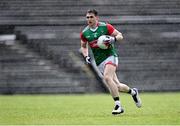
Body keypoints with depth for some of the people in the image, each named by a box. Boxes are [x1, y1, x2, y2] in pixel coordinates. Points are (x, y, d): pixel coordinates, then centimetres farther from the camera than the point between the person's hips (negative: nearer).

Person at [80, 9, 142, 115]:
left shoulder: (105, 27, -4)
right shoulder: (84, 33, 6)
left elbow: (120, 36, 1)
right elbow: (83, 46, 21)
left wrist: (113, 39, -20)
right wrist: (86, 56, 3)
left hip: (110, 56, -4)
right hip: (99, 62, 4)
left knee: (107, 77, -30)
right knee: (117, 87, 1)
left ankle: (118, 105, -25)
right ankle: (133, 92, 32)